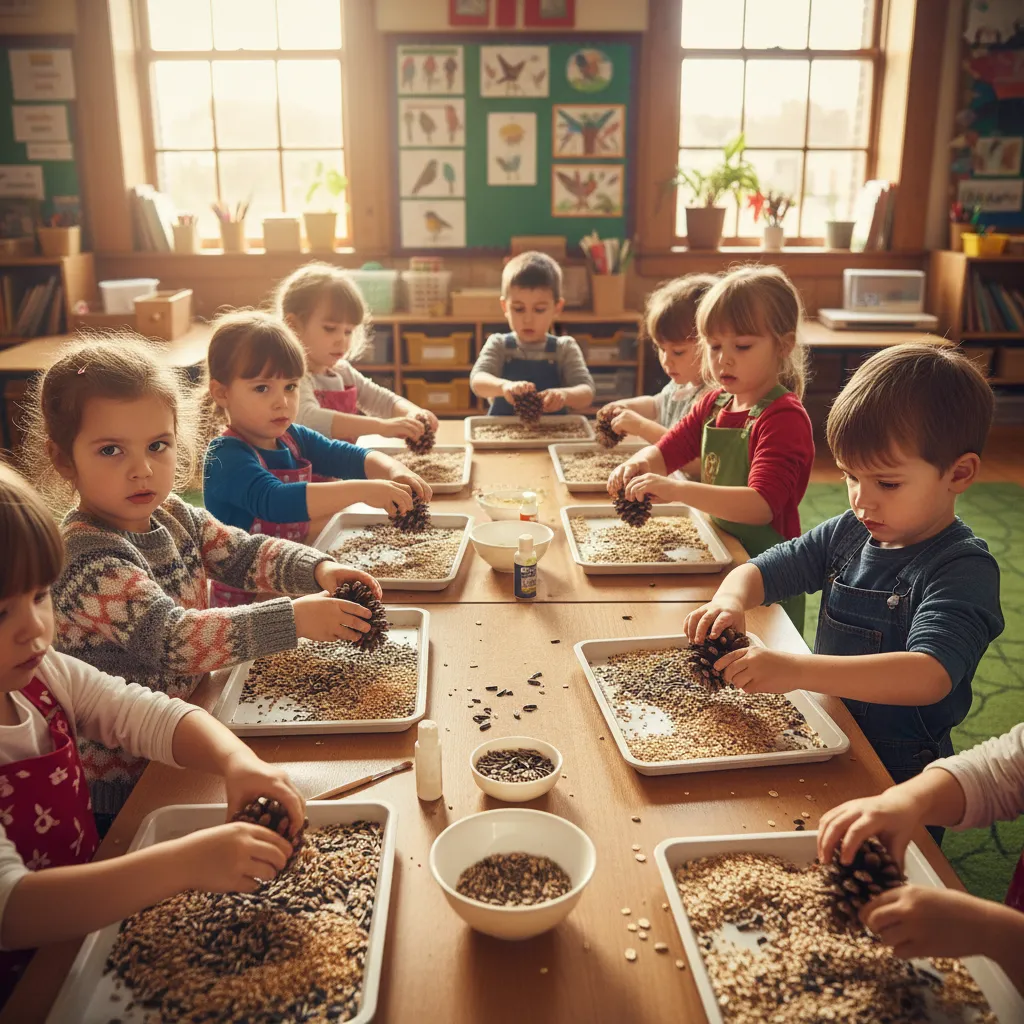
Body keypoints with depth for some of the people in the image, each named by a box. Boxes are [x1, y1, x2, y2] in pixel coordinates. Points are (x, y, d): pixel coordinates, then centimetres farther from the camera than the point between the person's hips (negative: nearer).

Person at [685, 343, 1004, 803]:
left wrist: (796, 670, -42)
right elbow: (761, 570, 9)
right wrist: (731, 599, -16)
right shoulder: (848, 533, 2)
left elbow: (929, 676, -32)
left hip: (897, 778, -5)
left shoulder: (964, 569, -17)